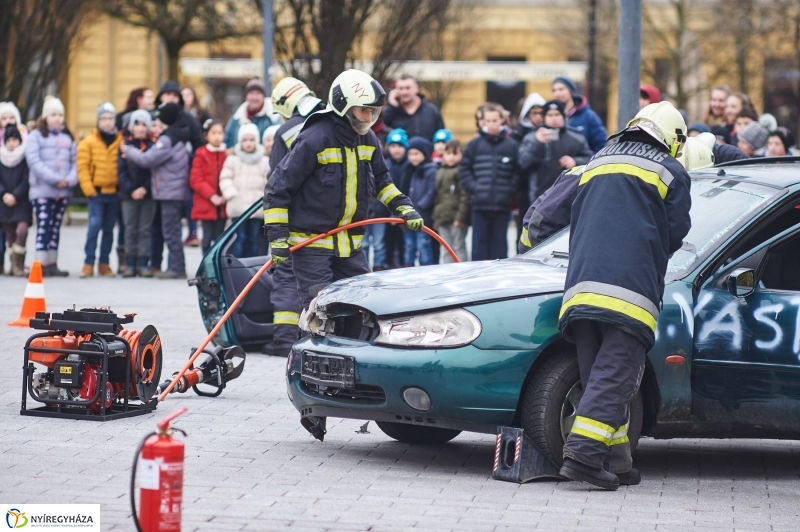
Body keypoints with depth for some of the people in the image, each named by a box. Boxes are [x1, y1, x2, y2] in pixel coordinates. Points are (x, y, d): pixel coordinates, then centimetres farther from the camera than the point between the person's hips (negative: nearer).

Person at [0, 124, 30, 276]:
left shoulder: (25, 158, -2)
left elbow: (27, 181, -5)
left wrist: (15, 195, -13)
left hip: (22, 201, -3)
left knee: (21, 229, -18)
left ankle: (18, 264, -8)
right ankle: (14, 265, 9)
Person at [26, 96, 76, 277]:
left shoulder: (68, 137, 13)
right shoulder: (36, 136, -2)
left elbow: (74, 162, 9)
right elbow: (34, 161, -12)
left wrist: (70, 179, -11)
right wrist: (55, 179, -17)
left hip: (63, 191, 5)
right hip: (42, 190, -5)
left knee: (55, 228, 9)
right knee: (43, 227, -9)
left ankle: (52, 264, 13)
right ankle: (41, 264, -8)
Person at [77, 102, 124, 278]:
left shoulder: (121, 141, 5)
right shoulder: (89, 141, -1)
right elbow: (83, 167, -4)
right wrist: (89, 189, -10)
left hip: (114, 192, 2)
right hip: (96, 192, -2)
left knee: (109, 229, 9)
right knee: (94, 226, -9)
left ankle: (104, 263, 16)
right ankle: (88, 263, -4)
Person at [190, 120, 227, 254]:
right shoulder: (201, 155, -2)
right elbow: (195, 180, -6)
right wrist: (211, 195, -14)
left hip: (222, 204, 2)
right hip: (206, 204, -2)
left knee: (219, 238, 6)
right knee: (207, 237, 1)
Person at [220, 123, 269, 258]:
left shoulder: (265, 161, 7)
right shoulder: (232, 160, 5)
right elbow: (225, 180, 1)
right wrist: (232, 195, -10)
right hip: (238, 206, -1)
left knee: (254, 239, 3)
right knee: (241, 238, -4)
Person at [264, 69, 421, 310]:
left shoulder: (368, 140, 6)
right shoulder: (314, 139, -17)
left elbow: (381, 179, 24)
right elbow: (278, 187, -14)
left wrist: (403, 207, 8)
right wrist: (278, 237, -17)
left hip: (350, 246, 7)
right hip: (310, 243, -7)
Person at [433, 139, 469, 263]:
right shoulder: (440, 172, 18)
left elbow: (465, 197, -13)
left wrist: (461, 216, -18)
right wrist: (435, 218, 18)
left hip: (457, 219, -7)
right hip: (443, 218, 7)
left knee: (458, 248, -3)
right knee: (446, 250, 9)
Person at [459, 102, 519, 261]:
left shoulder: (512, 145, 0)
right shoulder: (475, 144, 4)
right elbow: (464, 169, 7)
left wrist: (509, 191, -8)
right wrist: (473, 187, -4)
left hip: (502, 206, -1)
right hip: (479, 205, 1)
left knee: (499, 247, 5)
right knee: (479, 245, 4)